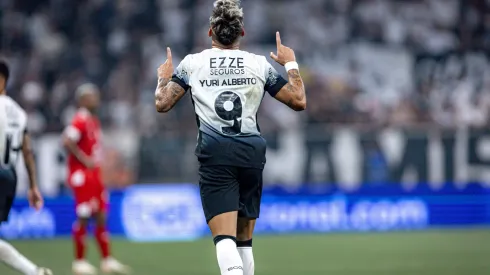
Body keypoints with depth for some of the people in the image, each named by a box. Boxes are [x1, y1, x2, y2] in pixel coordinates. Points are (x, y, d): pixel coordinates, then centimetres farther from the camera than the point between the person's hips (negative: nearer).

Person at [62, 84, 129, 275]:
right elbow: (67, 142, -25)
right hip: (82, 176, -9)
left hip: (94, 176, 9)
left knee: (101, 218, 9)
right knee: (83, 218, -5)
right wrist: (85, 160, -21)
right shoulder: (80, 120, -14)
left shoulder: (93, 121, 15)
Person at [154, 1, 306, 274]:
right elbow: (299, 101, 10)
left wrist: (164, 78, 23)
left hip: (215, 153, -2)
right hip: (252, 151, 2)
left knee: (225, 238, -14)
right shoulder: (260, 64, 9)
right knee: (244, 240, 15)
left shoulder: (191, 63, 6)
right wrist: (291, 63, 25)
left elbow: (162, 104, 3)